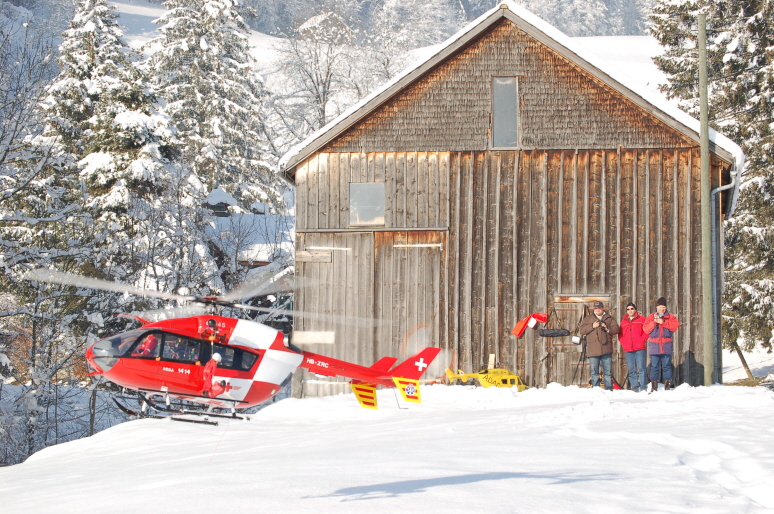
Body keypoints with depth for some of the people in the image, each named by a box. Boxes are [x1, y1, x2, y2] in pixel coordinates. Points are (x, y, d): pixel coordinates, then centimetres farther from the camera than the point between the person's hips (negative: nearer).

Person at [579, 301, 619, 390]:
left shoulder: (610, 318, 13)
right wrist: (592, 326, -10)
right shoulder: (588, 319, 11)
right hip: (593, 350, 0)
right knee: (594, 372, 0)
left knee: (608, 371, 2)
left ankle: (609, 389, 7)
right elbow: (581, 330, 2)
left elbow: (616, 329, 5)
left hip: (606, 349, 0)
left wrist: (607, 328, -13)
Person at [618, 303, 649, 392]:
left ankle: (643, 388, -8)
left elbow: (646, 332, 1)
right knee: (631, 370, 2)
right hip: (628, 350, 4)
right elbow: (620, 334, 17)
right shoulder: (623, 321, 18)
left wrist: (642, 341, -8)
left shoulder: (641, 319, 8)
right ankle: (635, 388, 4)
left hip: (640, 348, -4)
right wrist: (623, 343, 1)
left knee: (641, 368, -8)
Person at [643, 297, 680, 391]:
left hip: (666, 346, 0)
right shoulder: (651, 316, 10)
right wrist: (654, 322, -14)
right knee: (654, 366, 1)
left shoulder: (670, 316, 10)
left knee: (666, 366, 0)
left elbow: (675, 326, -8)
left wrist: (663, 322, -15)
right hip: (654, 346, 0)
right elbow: (646, 329, 0)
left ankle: (667, 386, 5)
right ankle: (653, 386, 4)